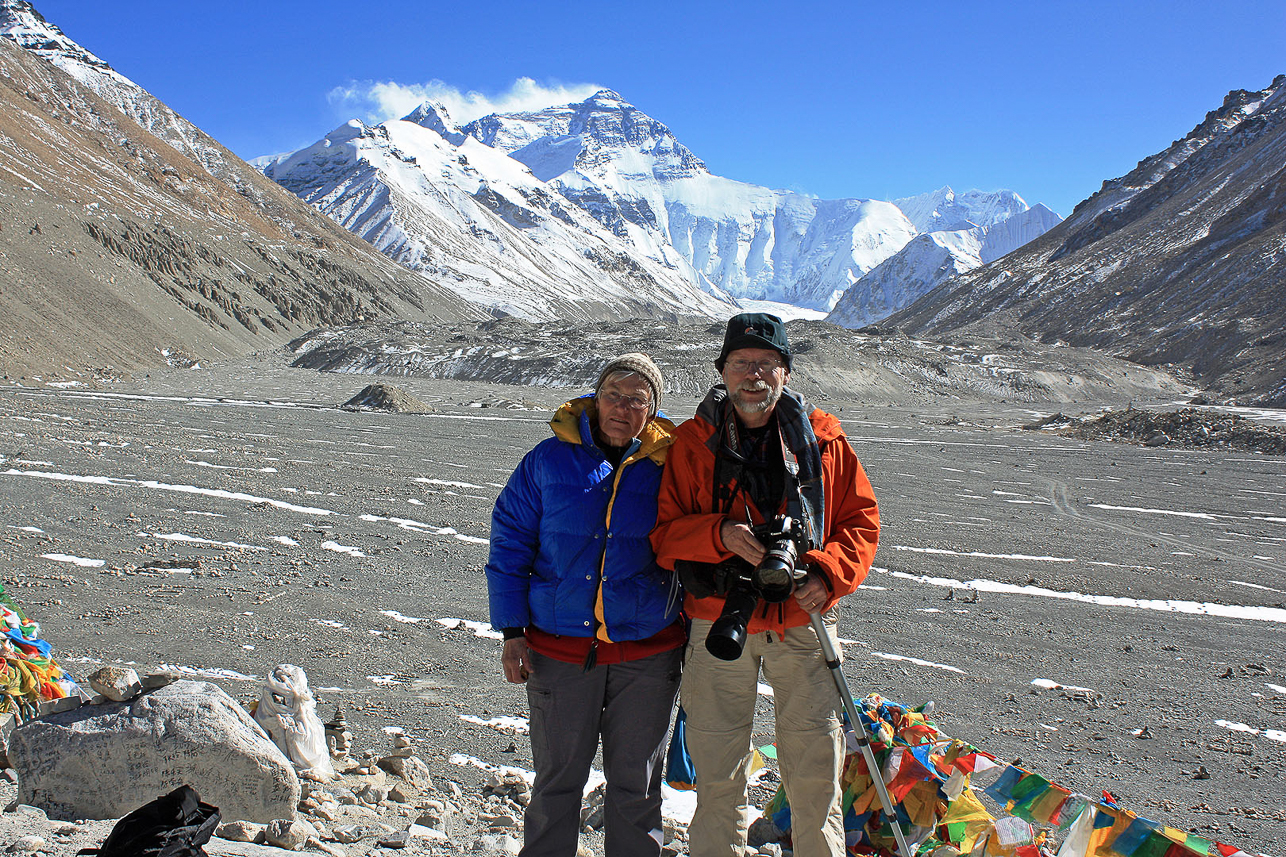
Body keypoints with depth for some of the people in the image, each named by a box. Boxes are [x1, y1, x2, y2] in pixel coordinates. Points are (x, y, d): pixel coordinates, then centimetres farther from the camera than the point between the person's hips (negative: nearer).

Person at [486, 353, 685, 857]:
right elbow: (510, 545, 1)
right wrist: (512, 631, -4)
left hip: (648, 654, 0)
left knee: (635, 783, 13)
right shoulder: (550, 460, -2)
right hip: (559, 649, 0)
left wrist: (693, 640, 7)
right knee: (557, 779, 11)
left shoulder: (667, 467, -1)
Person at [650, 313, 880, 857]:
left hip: (803, 618, 1)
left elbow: (860, 517, 6)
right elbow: (664, 531, -2)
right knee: (717, 771, 9)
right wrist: (720, 534, -20)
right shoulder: (693, 443, -1)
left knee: (816, 769, 9)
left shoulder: (822, 438, 2)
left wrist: (828, 573, -11)